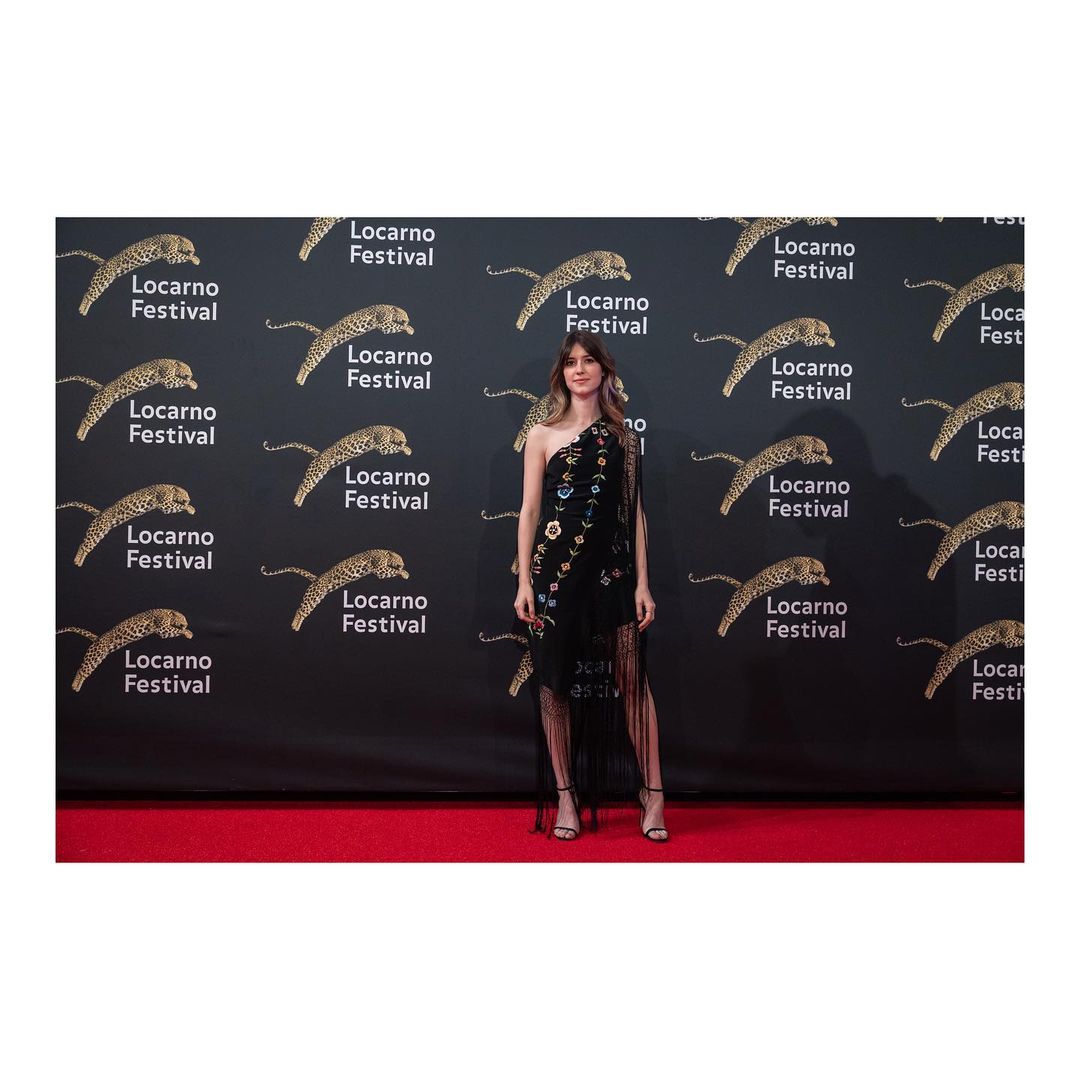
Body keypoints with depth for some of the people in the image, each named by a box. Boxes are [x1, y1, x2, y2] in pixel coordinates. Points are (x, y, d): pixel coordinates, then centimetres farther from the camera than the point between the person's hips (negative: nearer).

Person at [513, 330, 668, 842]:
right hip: (555, 571, 0)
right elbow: (529, 510, 3)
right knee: (554, 683, 4)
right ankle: (565, 798, 16)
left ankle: (652, 796, 7)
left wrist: (642, 583, 3)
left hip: (612, 571, 1)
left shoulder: (624, 437, 10)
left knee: (632, 679, -3)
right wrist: (524, 581, -3)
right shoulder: (543, 435, 5)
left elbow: (635, 513, 9)